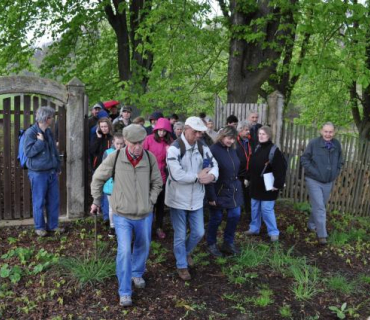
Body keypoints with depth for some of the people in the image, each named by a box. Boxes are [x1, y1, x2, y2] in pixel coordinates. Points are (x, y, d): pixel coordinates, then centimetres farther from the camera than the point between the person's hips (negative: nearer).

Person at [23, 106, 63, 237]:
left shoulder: (49, 132, 9)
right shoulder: (30, 132, -13)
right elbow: (28, 152, -18)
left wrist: (58, 166, 18)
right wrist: (40, 142, -19)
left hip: (52, 172, 7)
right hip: (38, 174, -7)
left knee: (54, 201, 11)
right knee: (39, 201, 3)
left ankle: (53, 225, 24)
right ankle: (39, 227, 19)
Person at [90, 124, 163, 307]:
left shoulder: (150, 158, -10)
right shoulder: (115, 157, -15)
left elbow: (157, 183, 4)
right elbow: (98, 178, 0)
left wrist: (150, 201, -2)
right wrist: (96, 200, 6)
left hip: (144, 215, 3)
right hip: (122, 215, -3)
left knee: (143, 247, 20)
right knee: (124, 251, -8)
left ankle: (137, 273, 48)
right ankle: (125, 292, 8)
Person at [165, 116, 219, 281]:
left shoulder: (203, 148, 2)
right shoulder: (174, 149, -18)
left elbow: (214, 165, 3)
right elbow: (177, 175, -26)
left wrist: (212, 175, -21)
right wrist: (198, 176, -18)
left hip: (196, 198, 5)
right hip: (178, 199, -5)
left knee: (198, 232, 14)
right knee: (180, 235, 9)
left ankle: (186, 252, 43)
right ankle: (181, 265, 28)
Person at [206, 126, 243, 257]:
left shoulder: (232, 150, 4)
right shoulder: (213, 150, -18)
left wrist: (237, 185, 13)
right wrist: (211, 196, -20)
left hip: (234, 190, 7)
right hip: (219, 191, -7)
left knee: (235, 215, 10)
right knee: (216, 219, 7)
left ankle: (228, 243, 28)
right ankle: (211, 244, 26)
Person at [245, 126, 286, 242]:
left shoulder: (274, 150, -13)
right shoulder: (257, 148, 10)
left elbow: (280, 169, -17)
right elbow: (251, 166, 17)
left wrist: (278, 184, -20)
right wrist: (248, 178, 15)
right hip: (256, 185, 7)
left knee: (267, 209, -6)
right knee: (255, 208, 14)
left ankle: (273, 232, 6)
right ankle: (254, 228, 28)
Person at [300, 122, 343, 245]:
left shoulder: (337, 145, -2)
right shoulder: (313, 143, -15)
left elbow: (340, 161, 14)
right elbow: (304, 159, -9)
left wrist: (336, 173, 2)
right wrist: (313, 172, -16)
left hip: (329, 182, 5)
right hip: (314, 181, -5)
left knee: (319, 206, 18)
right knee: (319, 207, -8)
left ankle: (312, 225, 39)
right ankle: (322, 234, -2)